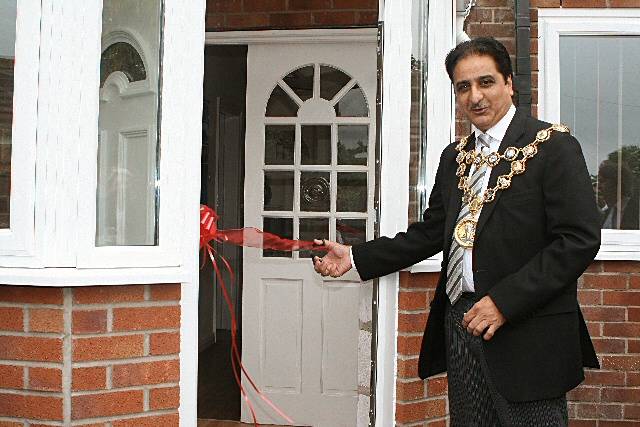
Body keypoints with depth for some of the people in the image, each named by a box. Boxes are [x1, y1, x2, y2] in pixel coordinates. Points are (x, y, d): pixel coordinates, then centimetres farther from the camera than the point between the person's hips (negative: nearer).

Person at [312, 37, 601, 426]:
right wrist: (355, 256, 10)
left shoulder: (553, 146, -6)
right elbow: (431, 232, 18)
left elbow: (579, 239, -13)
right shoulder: (455, 157, 16)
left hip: (527, 331, -6)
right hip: (461, 322, 6)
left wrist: (504, 301, -18)